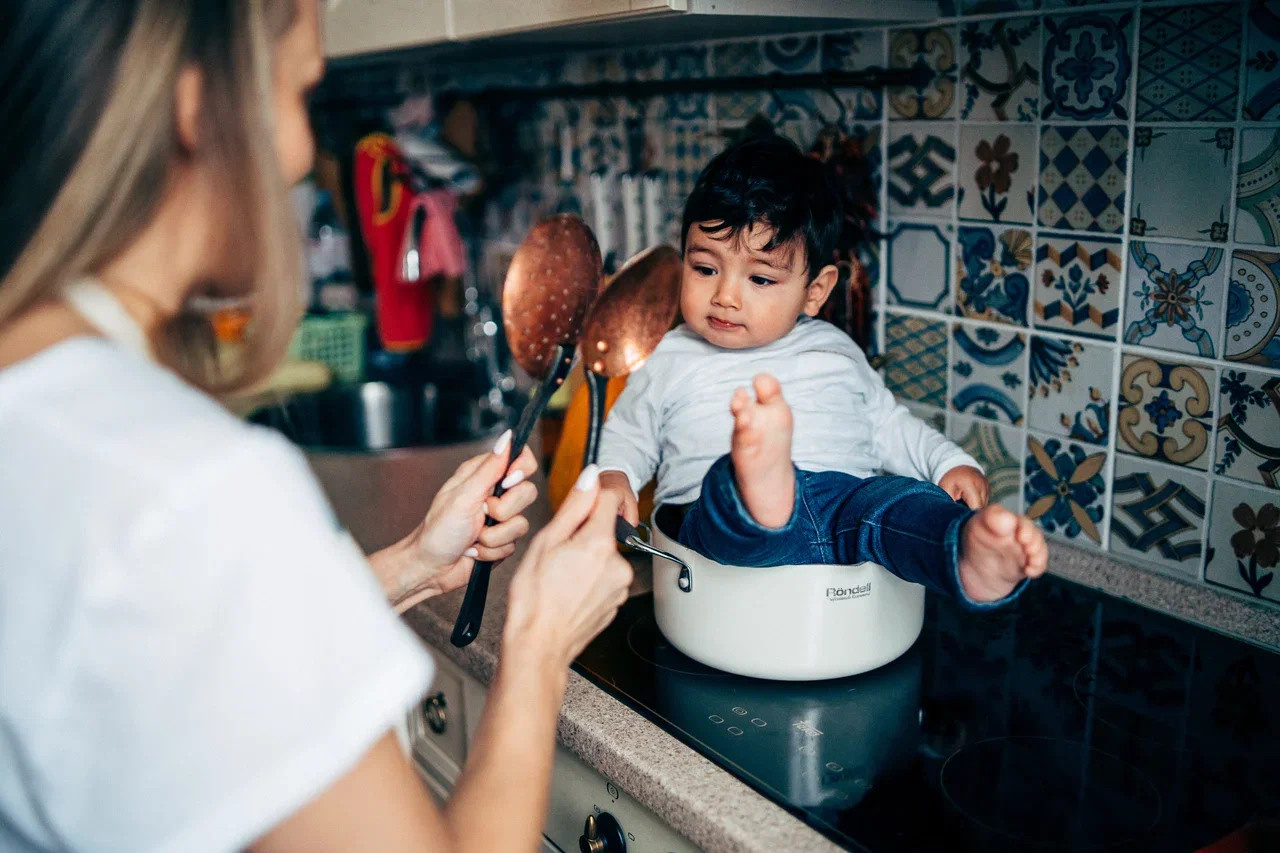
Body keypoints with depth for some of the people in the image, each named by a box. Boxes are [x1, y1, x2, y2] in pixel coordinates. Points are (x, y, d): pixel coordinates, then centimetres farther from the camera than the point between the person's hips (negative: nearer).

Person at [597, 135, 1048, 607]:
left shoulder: (835, 353, 26)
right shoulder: (671, 359, 20)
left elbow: (888, 424, 32)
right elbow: (627, 434, 26)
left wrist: (951, 463, 16)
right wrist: (613, 477, 4)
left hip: (846, 500, 3)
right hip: (727, 526, -2)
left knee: (901, 500, -31)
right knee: (725, 482, -38)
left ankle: (978, 554, -58)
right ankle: (758, 493, -69)